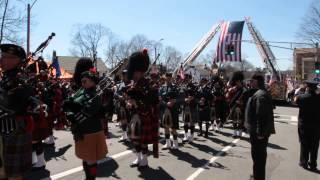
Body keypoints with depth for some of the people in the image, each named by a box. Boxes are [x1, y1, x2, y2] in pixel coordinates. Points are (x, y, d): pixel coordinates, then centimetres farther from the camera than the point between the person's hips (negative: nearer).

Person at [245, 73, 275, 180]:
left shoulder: (260, 95, -22)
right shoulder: (260, 93, 13)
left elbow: (261, 115, -28)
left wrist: (260, 132, -27)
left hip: (258, 131, -11)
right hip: (259, 130, 11)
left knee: (258, 155, 0)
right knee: (259, 155, 21)